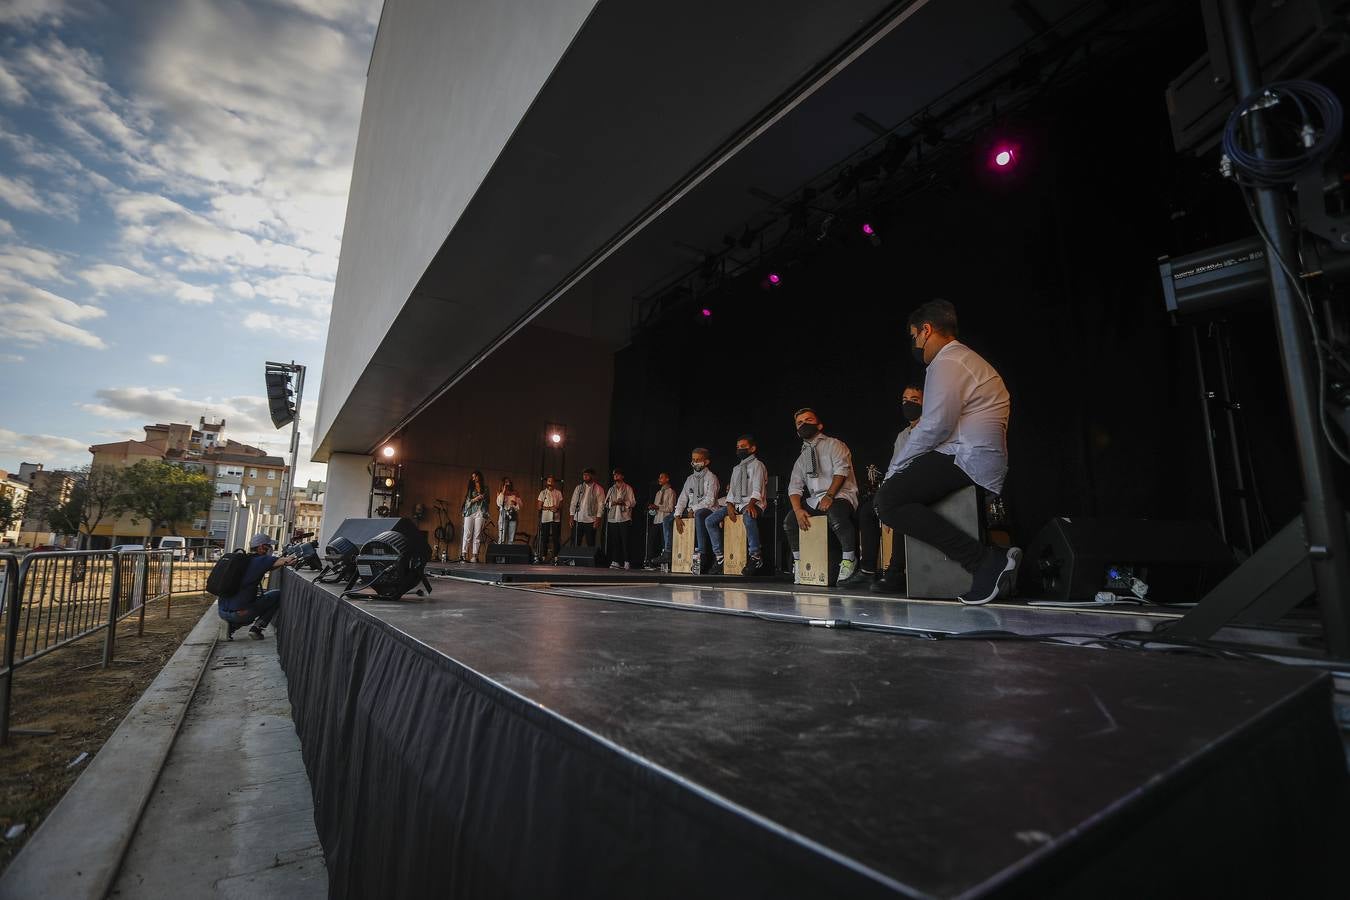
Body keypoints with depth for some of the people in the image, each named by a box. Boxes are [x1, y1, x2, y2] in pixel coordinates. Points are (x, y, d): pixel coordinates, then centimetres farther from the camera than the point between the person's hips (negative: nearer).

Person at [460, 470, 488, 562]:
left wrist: (486, 515, 3)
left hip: (480, 513, 0)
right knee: (467, 534, -8)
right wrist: (475, 499, -10)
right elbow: (467, 501, 6)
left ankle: (475, 556, -6)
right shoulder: (470, 488, 14)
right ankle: (464, 555, -12)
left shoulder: (485, 489, 15)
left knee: (477, 534, -5)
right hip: (469, 512, 0)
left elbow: (487, 501, 15)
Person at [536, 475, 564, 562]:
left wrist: (557, 508, -14)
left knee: (556, 538, 0)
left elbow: (561, 505, 8)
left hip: (556, 518, 1)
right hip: (545, 518, -1)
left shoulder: (558, 493, 8)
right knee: (544, 538, 0)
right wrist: (550, 508, -13)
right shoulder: (543, 493, 5)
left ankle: (556, 556, 5)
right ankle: (543, 556, 7)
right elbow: (539, 507, -1)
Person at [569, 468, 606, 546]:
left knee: (590, 545, 3)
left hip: (590, 521, -3)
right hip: (577, 520, 3)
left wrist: (598, 519, -13)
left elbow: (601, 505, -4)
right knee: (575, 544, 3)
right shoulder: (579, 487, 11)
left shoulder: (598, 489, 0)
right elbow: (573, 502, 10)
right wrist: (571, 517, 2)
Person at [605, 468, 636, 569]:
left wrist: (624, 502, -15)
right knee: (614, 541, 1)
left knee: (625, 540, -6)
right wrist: (612, 503, -5)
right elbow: (606, 503, 15)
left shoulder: (628, 488, 6)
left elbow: (633, 502, 1)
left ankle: (626, 562, -3)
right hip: (612, 518, 4)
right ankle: (615, 561, 6)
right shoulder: (611, 489, 18)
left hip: (624, 518, -4)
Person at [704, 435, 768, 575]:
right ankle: (719, 556, -5)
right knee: (710, 520, -10)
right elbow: (731, 490, 16)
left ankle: (755, 556, -29)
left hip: (752, 503, -7)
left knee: (749, 517, -42)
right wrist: (729, 506, -4)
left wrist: (751, 504, -29)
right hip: (736, 503, 7)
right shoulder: (736, 468, 23)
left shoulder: (757, 465, 1)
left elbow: (757, 490, -11)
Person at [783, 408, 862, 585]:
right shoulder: (801, 458, 20)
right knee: (790, 521, -12)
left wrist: (829, 496, -23)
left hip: (840, 495, -6)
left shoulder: (834, 444, 6)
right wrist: (798, 510, -11)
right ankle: (799, 562, 7)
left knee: (836, 513, -38)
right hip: (814, 500, 6)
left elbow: (841, 470, -10)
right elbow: (794, 488, 9)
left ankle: (849, 561, -20)